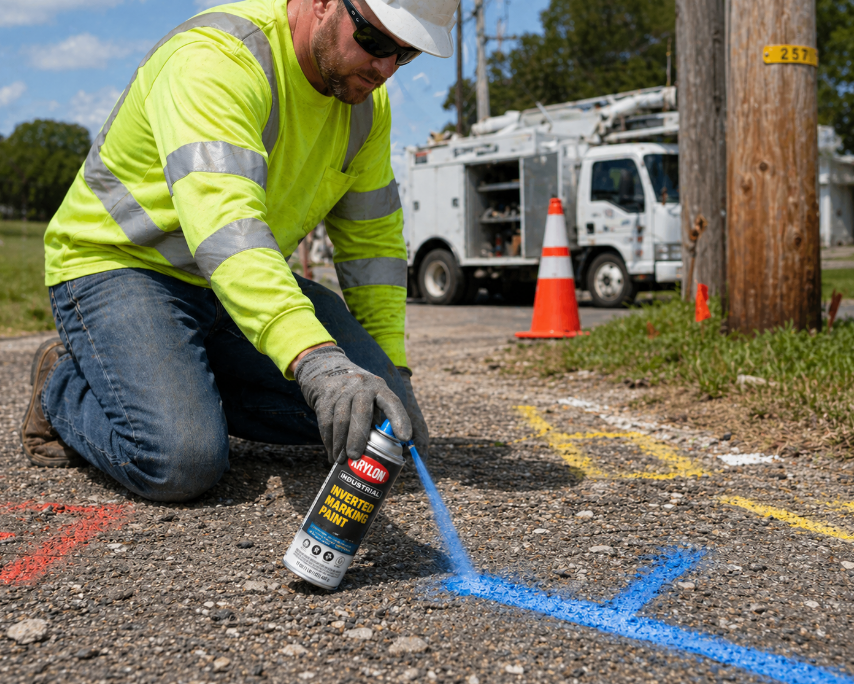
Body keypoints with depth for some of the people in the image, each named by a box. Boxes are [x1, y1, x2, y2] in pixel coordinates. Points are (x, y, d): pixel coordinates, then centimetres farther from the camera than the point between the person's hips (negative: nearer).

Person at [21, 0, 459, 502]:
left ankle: (192, 381, 8)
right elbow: (222, 221, -44)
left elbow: (372, 238, 7)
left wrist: (390, 369, 2)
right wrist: (315, 361, -56)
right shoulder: (215, 60, -28)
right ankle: (66, 385, 3)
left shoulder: (366, 101, -2)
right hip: (120, 267, -7)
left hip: (253, 278, 7)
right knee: (183, 460, -28)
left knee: (368, 410, -11)